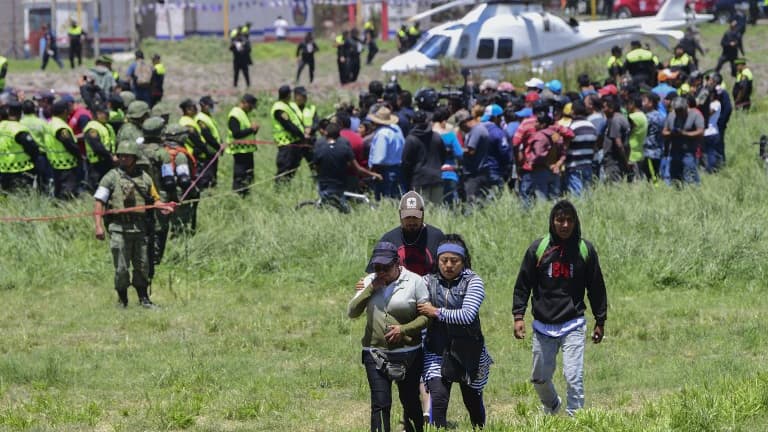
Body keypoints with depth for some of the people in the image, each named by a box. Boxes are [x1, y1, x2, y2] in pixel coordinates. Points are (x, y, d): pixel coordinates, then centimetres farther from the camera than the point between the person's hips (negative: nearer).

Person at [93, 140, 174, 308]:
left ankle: (144, 299, 19)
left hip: (139, 229, 4)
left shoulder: (144, 178, 11)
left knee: (142, 266, 7)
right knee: (122, 268, -2)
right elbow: (98, 202, -6)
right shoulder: (112, 177, -1)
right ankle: (122, 300, 12)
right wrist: (98, 226, -16)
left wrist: (163, 206, -4)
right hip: (119, 229, -4)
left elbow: (154, 199, 20)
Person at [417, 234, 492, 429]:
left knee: (472, 399, 16)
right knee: (438, 398, -18)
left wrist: (437, 312, -16)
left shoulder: (473, 282, -7)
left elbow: (468, 315, -19)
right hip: (437, 351, 1)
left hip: (467, 350, -1)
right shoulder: (429, 281, 2)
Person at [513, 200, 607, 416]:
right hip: (543, 325, 2)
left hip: (573, 326, -2)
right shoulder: (538, 248, 0)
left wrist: (600, 321, 9)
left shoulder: (585, 250, 1)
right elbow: (523, 285, 5)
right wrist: (519, 315, -5)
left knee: (574, 377, -13)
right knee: (540, 378, 11)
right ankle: (552, 406, 40)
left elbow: (596, 287, 8)